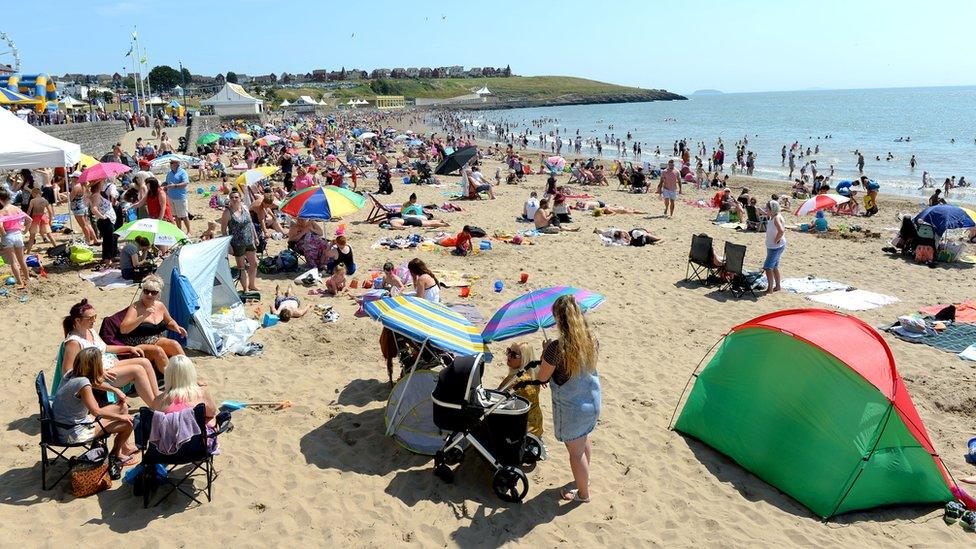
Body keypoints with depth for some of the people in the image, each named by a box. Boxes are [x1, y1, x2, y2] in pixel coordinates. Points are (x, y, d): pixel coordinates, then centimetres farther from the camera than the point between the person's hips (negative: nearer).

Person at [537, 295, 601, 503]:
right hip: (592, 402, 6)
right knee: (584, 440, 31)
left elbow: (542, 377, -15)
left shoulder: (557, 348, -30)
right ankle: (584, 477, 53)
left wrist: (546, 351, -2)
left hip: (571, 409, -6)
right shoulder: (591, 340, -10)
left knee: (576, 452, 15)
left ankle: (583, 493, 35)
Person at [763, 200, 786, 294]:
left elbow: (781, 231, -37)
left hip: (776, 247, -11)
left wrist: (776, 240, -24)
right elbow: (783, 230, 23)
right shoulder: (774, 217, 9)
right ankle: (777, 286, 28)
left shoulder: (776, 218, -21)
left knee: (768, 267, -10)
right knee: (774, 267, 18)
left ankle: (770, 288, -5)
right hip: (772, 246, 11)